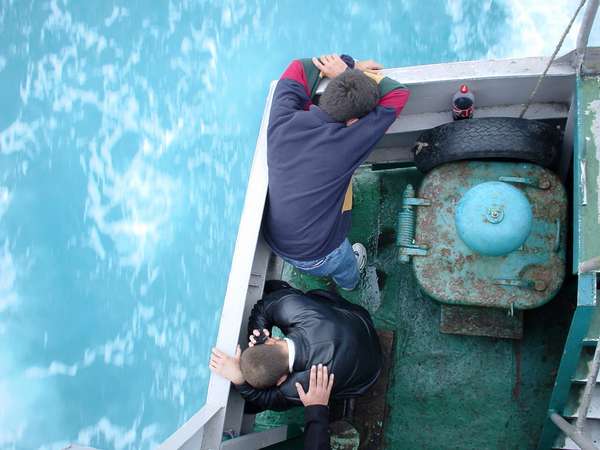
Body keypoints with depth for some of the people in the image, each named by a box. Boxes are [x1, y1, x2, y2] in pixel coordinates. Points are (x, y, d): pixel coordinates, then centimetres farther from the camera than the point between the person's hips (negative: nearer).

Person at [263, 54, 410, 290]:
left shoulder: (283, 120, -21)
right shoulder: (347, 141, -31)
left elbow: (298, 68, -2)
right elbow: (398, 94, -20)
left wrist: (350, 65, -4)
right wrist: (349, 71, -14)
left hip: (274, 241, 4)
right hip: (318, 257, -4)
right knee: (345, 267, 34)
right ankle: (350, 283, 65)